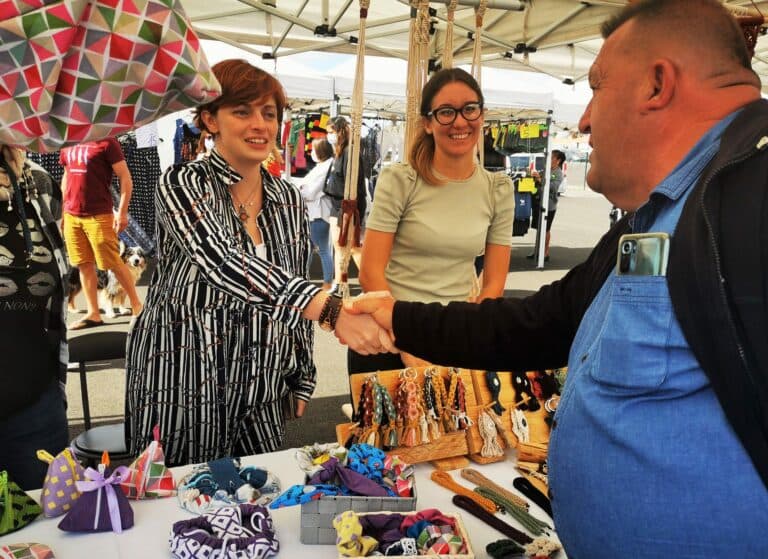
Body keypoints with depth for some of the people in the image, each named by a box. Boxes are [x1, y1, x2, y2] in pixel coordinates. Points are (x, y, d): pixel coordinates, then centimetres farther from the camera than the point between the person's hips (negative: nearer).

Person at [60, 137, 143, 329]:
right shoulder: (68, 146, 13)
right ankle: (93, 314, 13)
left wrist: (122, 212, -14)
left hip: (98, 215, -6)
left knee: (113, 263, -1)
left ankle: (136, 304, 14)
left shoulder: (106, 142, -6)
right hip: (71, 215, 6)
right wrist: (63, 209, 18)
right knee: (84, 265, 7)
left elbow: (126, 178, -9)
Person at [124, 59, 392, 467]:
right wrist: (332, 310, -42)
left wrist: (302, 378, 11)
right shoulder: (182, 185, -12)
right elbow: (222, 264, -31)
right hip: (181, 391, -4)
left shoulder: (289, 200, 3)